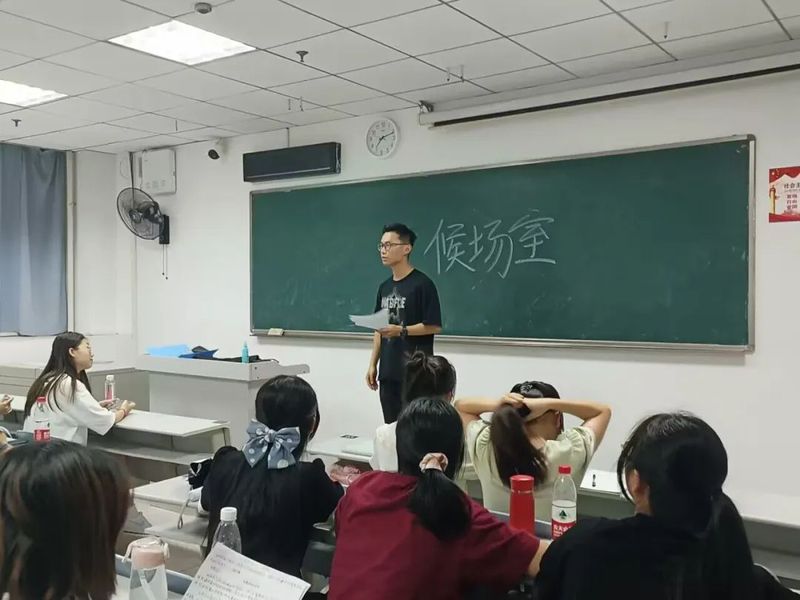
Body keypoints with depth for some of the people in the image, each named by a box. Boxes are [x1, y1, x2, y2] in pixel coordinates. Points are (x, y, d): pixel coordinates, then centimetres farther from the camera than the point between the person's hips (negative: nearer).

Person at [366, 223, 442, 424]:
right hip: (388, 372, 7)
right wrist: (373, 364, 13)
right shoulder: (384, 287, 13)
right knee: (391, 427, 11)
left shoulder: (422, 284, -9)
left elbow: (434, 326, -12)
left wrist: (401, 331, -21)